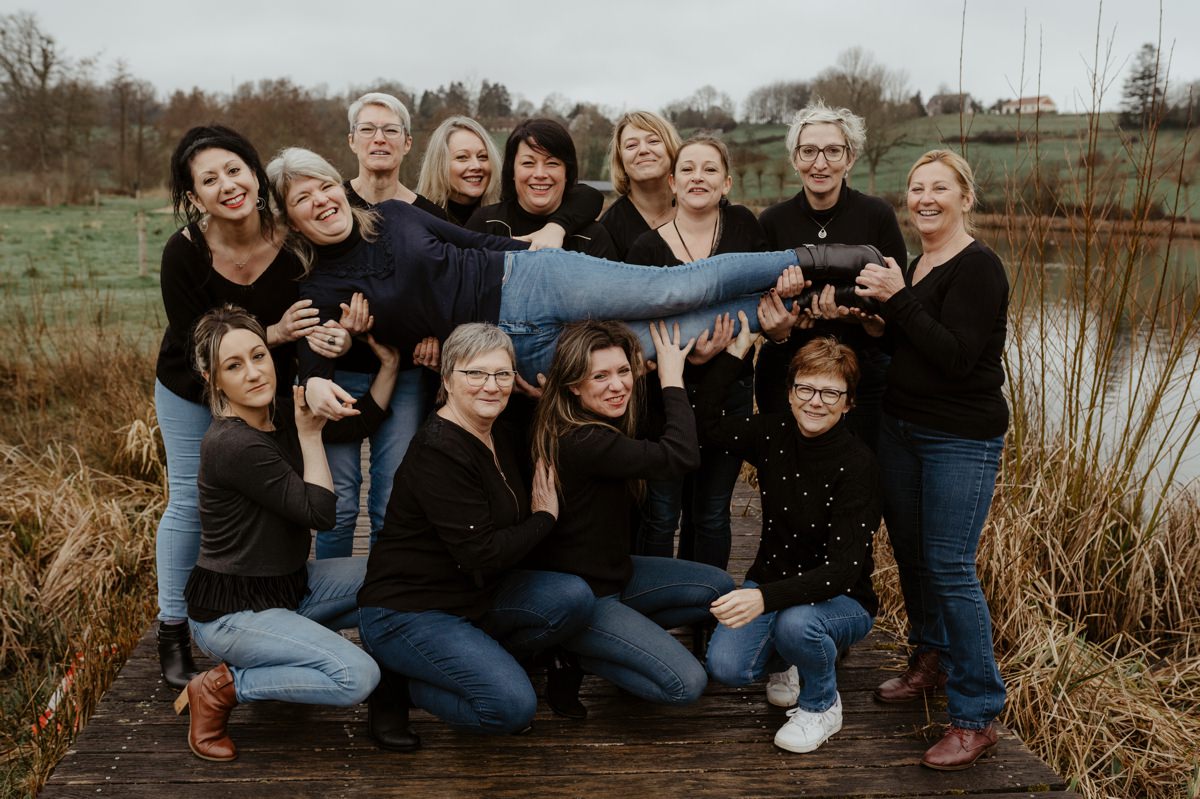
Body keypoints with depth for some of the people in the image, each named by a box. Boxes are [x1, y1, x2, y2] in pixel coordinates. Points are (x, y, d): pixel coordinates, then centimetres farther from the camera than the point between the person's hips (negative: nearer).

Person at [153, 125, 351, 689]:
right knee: (190, 503, 6)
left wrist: (329, 338, -38)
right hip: (192, 392, -1)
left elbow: (318, 318, -13)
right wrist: (276, 334, -37)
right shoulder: (184, 253, -28)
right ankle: (173, 631, 22)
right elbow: (199, 350, -24)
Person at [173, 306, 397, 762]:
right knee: (357, 677, -23)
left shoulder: (279, 411, 0)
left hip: (286, 583, 9)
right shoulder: (232, 444, -26)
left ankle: (283, 644, 12)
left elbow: (360, 423, 10)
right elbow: (318, 511, -21)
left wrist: (390, 363, 0)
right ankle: (221, 688, -5)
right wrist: (310, 435, -14)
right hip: (231, 611, -9)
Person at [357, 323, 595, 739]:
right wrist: (544, 519, -8)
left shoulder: (501, 437, 5)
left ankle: (478, 663, 3)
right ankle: (397, 680, 0)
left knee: (573, 598, -12)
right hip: (406, 610, -8)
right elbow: (482, 556, -24)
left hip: (475, 595, 8)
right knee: (513, 705, -21)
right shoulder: (437, 452, -23)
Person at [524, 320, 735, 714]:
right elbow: (682, 455, -29)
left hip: (612, 571, 10)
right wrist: (672, 378, -17)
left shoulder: (604, 425, 1)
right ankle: (574, 655, 2)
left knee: (719, 588, 11)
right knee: (687, 683, -16)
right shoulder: (583, 442, -29)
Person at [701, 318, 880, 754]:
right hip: (771, 582, 5)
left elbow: (843, 569, -28)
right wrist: (735, 350, -6)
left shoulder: (857, 464, -22)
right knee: (726, 666, -21)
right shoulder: (775, 434, -5)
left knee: (796, 623, -38)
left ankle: (822, 705, -4)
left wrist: (766, 598, -42)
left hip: (842, 599, -4)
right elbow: (708, 421, 4)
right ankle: (789, 658, 16)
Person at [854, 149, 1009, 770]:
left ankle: (976, 717, 3)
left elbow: (956, 358, -22)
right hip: (900, 427, 8)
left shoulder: (977, 269, -13)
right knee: (909, 551, 15)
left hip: (962, 439, -8)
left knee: (949, 568, -8)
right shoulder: (914, 265, 12)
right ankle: (930, 662, 35)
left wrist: (898, 300, -23)